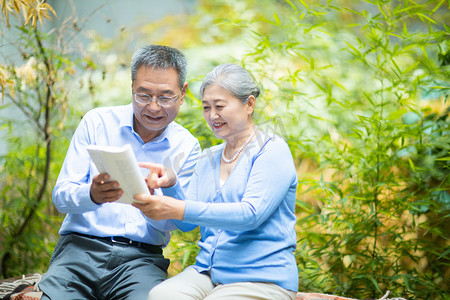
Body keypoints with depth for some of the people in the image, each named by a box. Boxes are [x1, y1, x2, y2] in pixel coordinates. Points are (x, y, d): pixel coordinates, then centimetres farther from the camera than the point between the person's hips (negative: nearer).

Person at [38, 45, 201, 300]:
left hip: (142, 258, 0)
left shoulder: (187, 147, 7)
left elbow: (171, 222, 2)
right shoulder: (96, 122, 5)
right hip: (81, 247, 1)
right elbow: (60, 196, 1)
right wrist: (92, 195, -22)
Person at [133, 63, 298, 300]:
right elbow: (188, 223, 12)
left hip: (263, 279, -5)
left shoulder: (273, 151, -3)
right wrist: (171, 185, -8)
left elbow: (251, 214, -18)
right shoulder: (208, 159, 18)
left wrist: (180, 210, -27)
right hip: (206, 272, 6)